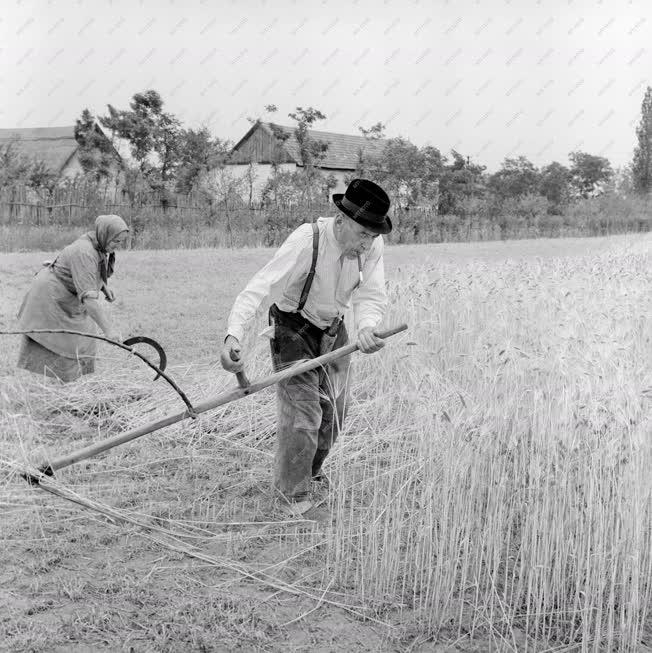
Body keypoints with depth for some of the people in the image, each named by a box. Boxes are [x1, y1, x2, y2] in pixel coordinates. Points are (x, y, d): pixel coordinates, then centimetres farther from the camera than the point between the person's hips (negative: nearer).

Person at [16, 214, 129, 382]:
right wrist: (108, 329, -43)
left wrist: (104, 286, 2)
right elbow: (88, 297, -40)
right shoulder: (84, 253, -33)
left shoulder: (97, 243, -4)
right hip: (49, 298, -10)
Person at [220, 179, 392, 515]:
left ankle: (311, 471, 42)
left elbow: (372, 294, -22)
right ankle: (294, 491, 13)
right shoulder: (306, 241, -33)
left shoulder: (371, 244, -17)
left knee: (332, 412, 15)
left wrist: (366, 326, -46)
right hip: (293, 329, -6)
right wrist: (233, 334, -57)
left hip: (333, 330, 6)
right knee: (302, 412, -10)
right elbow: (260, 286, -41)